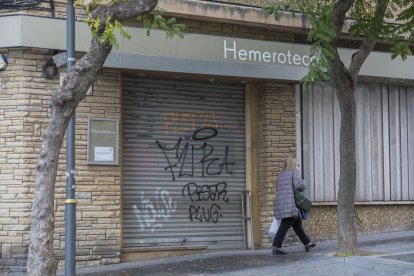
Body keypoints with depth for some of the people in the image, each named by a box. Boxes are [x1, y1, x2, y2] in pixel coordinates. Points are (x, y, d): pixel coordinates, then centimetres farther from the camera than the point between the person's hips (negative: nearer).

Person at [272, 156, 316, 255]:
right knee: (285, 225, -11)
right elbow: (299, 185, -11)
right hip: (289, 203, -8)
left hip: (279, 202, 8)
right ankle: (276, 247, -17)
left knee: (297, 223, 16)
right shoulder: (295, 171, 3)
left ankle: (307, 244, 25)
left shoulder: (280, 175, 24)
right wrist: (303, 182, 10)